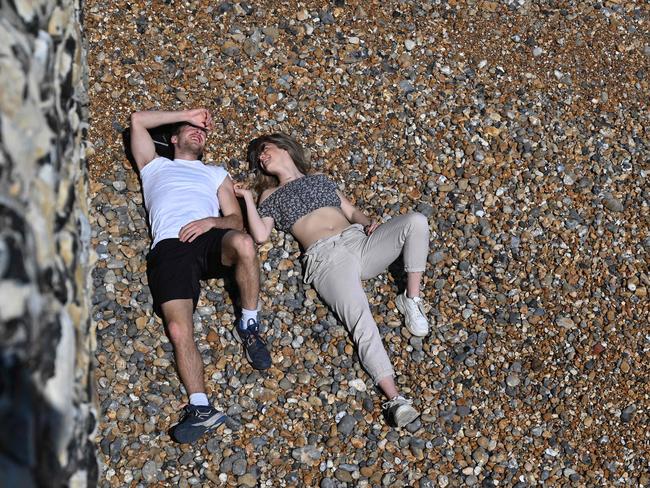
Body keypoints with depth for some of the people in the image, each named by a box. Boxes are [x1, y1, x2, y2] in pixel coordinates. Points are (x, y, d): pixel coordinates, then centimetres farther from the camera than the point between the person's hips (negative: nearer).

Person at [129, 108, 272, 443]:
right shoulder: (155, 166, 33)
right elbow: (138, 120, 25)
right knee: (179, 329, -24)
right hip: (169, 248, 0)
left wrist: (212, 221, -5)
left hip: (209, 238, 1)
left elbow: (237, 220, 19)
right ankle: (201, 408, -29)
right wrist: (188, 115, 29)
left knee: (243, 244, -38)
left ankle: (248, 326, -17)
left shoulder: (217, 174, 33)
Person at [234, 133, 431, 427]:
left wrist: (367, 223, 4)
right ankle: (395, 400, -44)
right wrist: (247, 197, 7)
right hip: (326, 258, -4)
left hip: (360, 240, 4)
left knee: (416, 221, -24)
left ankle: (411, 300, -12)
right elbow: (260, 235, 6)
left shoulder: (320, 179, 31)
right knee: (361, 320, -30)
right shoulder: (270, 195, 22)